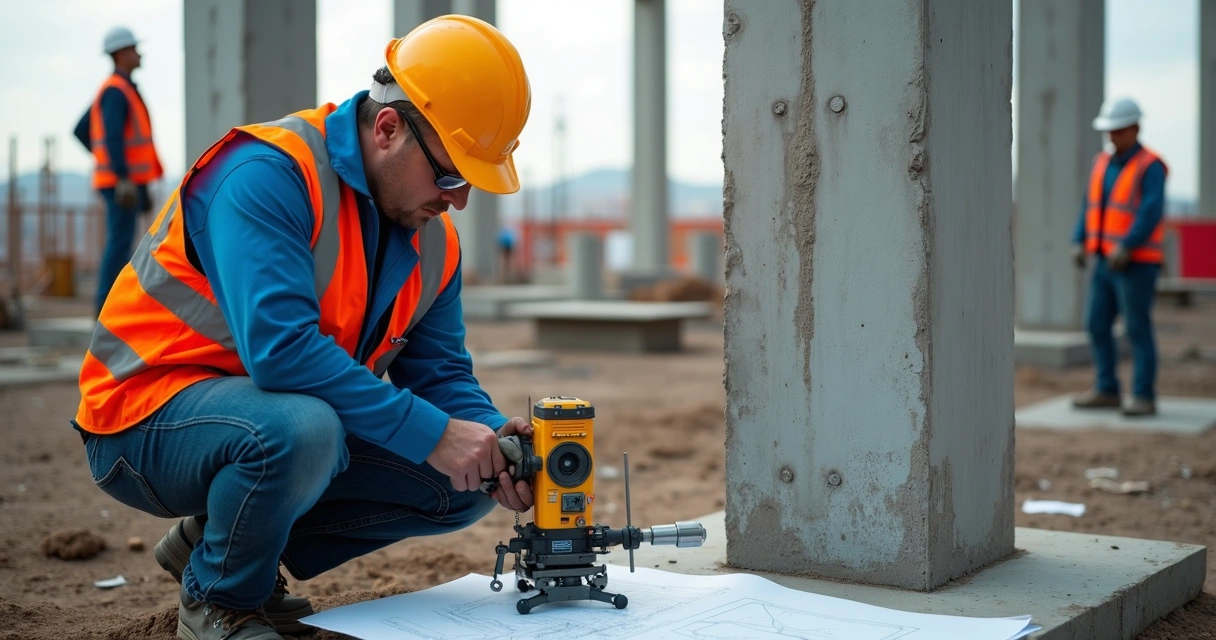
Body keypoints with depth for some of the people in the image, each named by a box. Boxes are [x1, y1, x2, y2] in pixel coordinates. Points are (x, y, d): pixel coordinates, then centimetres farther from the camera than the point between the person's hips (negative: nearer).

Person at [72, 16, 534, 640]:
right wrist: (432, 432, -32)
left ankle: (224, 539, 11)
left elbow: (440, 373, 4)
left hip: (297, 417, 8)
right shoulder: (269, 174, -24)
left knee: (464, 486, -1)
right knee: (301, 428, -38)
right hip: (150, 416, -8)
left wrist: (492, 437, -19)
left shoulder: (434, 241, 3)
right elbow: (280, 348, -34)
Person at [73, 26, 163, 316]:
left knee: (120, 241, 10)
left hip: (126, 180, 10)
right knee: (120, 241, -10)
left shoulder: (114, 90, 19)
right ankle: (106, 305, -8)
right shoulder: (116, 90, -12)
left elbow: (81, 130, 26)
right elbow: (112, 135, -23)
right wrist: (122, 175, -29)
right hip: (123, 181, -10)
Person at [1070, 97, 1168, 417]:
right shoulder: (1103, 163, 13)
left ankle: (1144, 398, 1)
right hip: (1105, 262, 8)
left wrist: (1125, 247, -27)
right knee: (1097, 325, 8)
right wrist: (1080, 242, 0)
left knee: (1138, 329, -5)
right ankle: (1107, 391, 17)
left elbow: (1151, 213, -19)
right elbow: (1090, 207, 12)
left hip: (1136, 263, -8)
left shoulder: (1150, 167, -9)